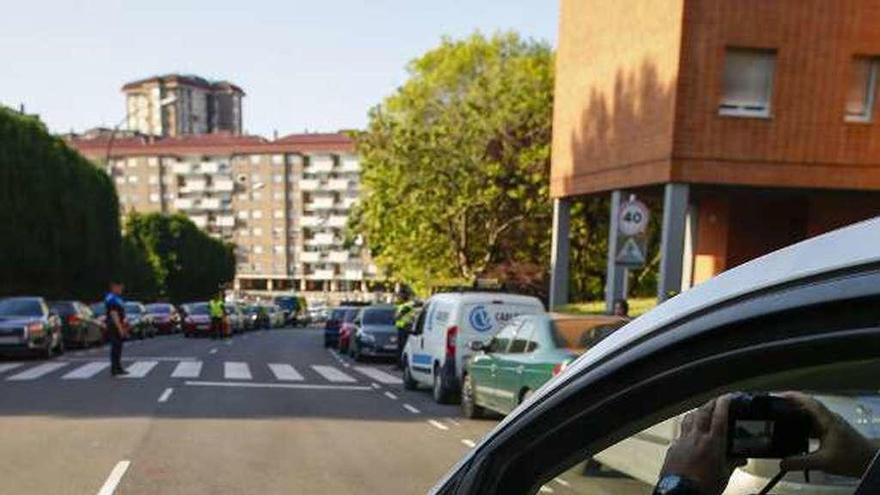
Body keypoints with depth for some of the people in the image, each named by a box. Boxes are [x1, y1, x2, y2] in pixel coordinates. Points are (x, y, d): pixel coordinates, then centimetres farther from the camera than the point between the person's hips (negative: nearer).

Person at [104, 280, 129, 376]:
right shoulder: (111, 298, -15)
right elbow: (114, 314, -22)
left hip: (119, 326, 10)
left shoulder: (118, 298, 17)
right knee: (115, 347, -7)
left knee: (118, 347, 13)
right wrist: (120, 328, -24)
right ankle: (114, 369, -3)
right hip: (114, 327, -10)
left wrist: (124, 327, 24)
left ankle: (118, 368, 18)